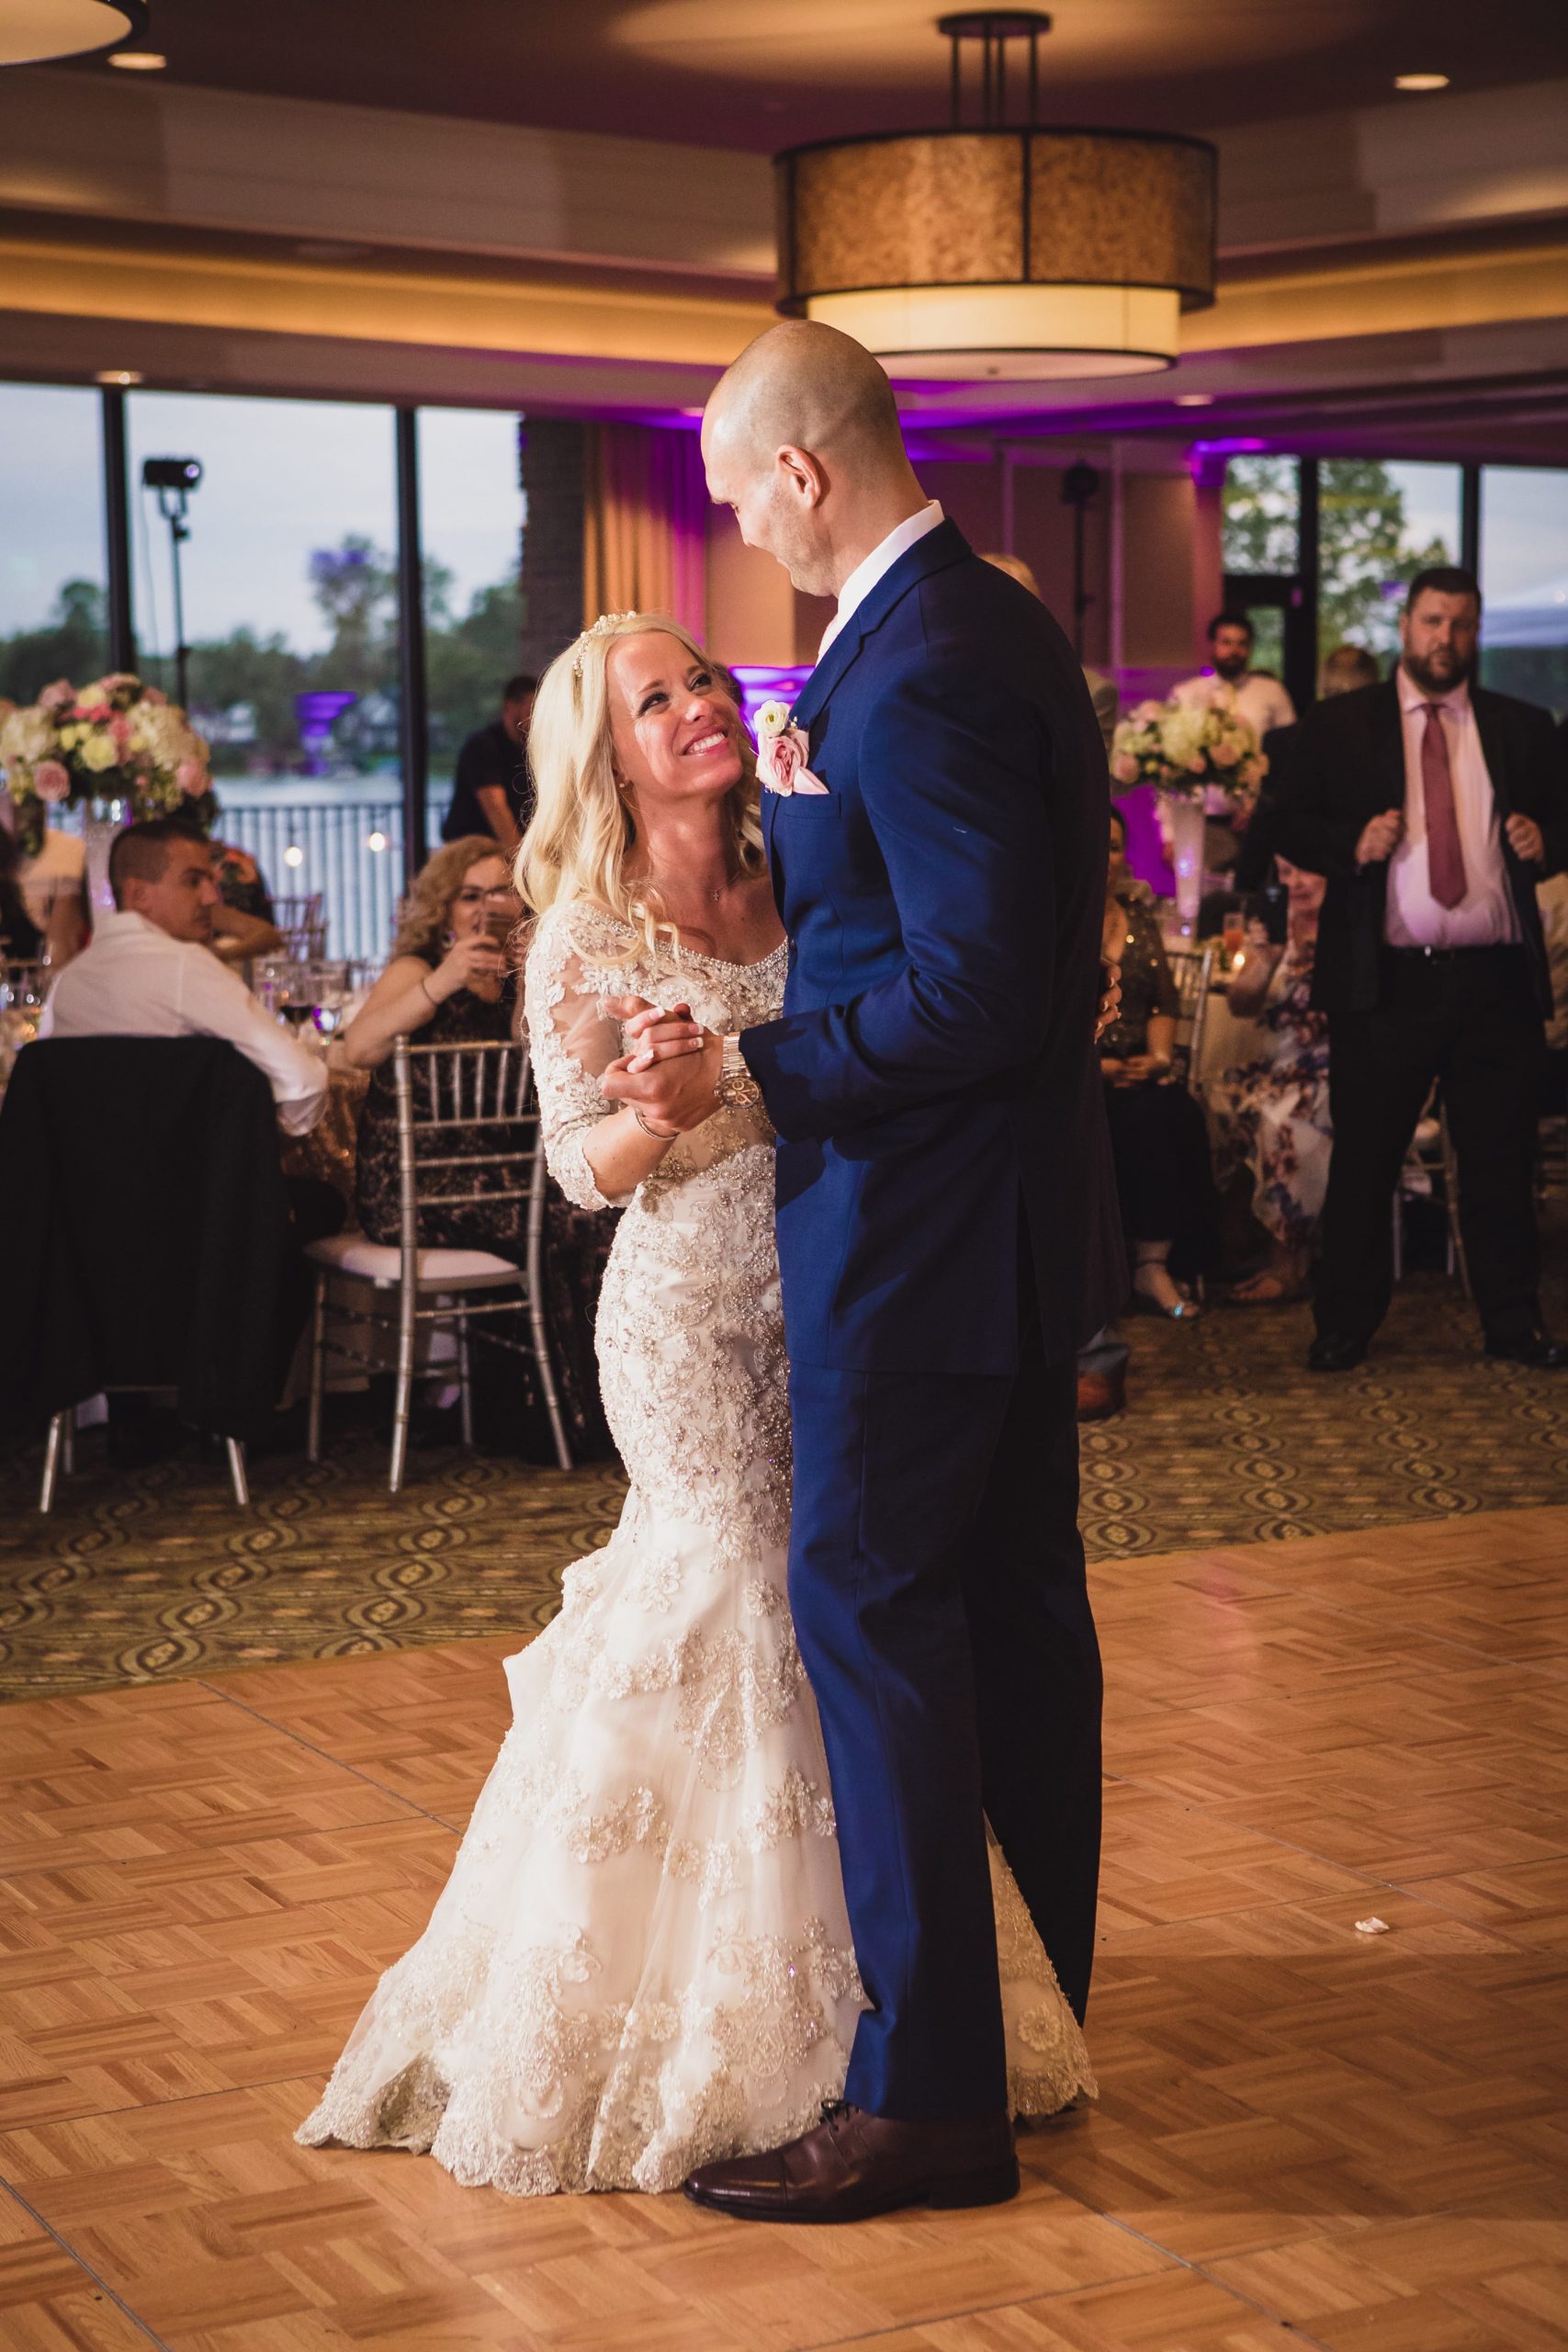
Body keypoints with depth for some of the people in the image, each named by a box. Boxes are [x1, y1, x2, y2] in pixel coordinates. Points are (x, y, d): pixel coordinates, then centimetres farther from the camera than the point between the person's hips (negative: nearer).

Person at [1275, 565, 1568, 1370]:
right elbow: (1295, 826, 3)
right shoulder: (1338, 725, 7)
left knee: (1501, 1161, 7)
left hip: (1496, 981, 2)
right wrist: (1353, 843, -15)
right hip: (1385, 981, -1)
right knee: (1363, 1161, 4)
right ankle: (1345, 1325, 13)